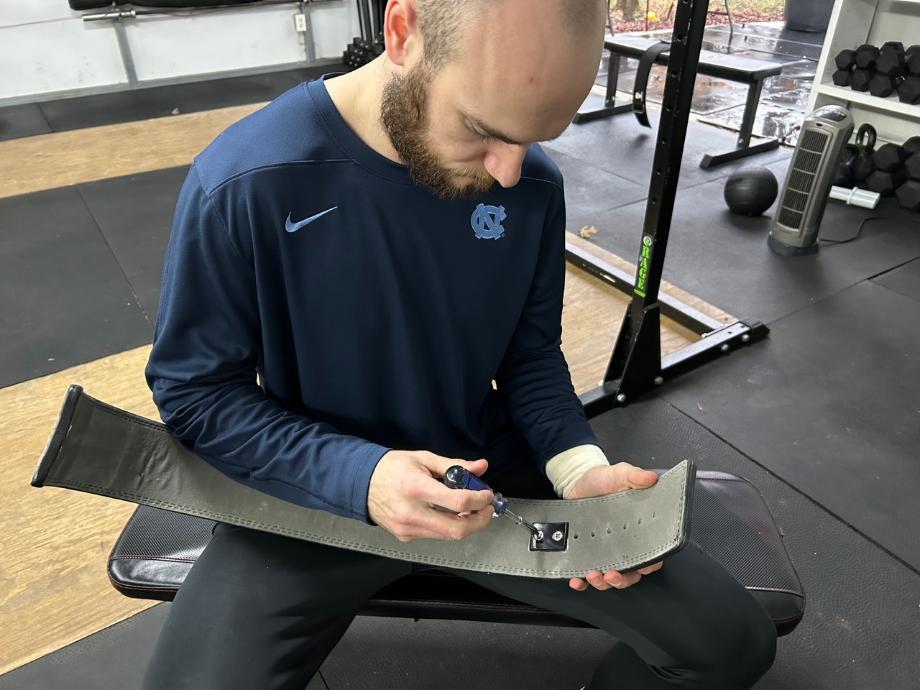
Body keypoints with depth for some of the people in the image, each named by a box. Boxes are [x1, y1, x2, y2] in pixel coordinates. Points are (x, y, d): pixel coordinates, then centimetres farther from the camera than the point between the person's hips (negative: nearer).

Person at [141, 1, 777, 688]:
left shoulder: (534, 184, -9)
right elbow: (196, 390, -12)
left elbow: (531, 354, 2)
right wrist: (358, 475, -26)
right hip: (316, 495, -1)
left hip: (492, 474, 3)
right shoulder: (243, 184, -21)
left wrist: (582, 470, -15)